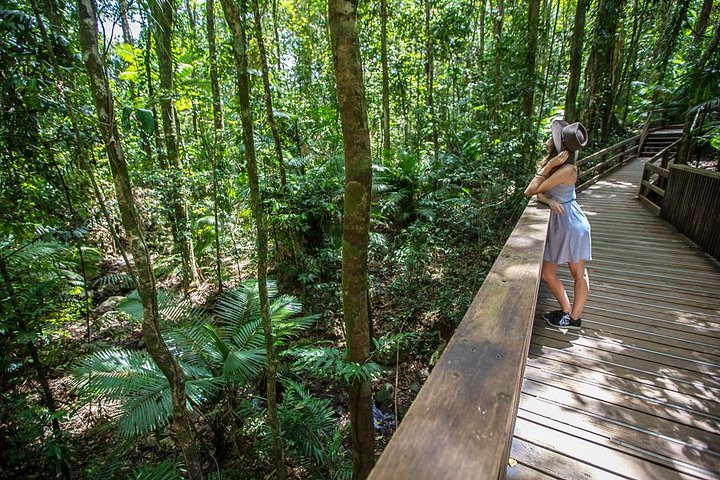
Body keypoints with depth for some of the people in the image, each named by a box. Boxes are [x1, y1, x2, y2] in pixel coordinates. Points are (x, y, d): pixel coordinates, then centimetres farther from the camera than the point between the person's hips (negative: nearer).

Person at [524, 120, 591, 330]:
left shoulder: (566, 170, -21)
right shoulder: (554, 163, 5)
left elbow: (530, 191, -19)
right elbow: (540, 194, 2)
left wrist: (548, 166, -18)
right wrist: (549, 200, -20)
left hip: (572, 224, -8)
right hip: (558, 224, 9)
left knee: (578, 274, 10)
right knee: (547, 273, 12)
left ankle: (574, 318, 23)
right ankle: (567, 310, 30)